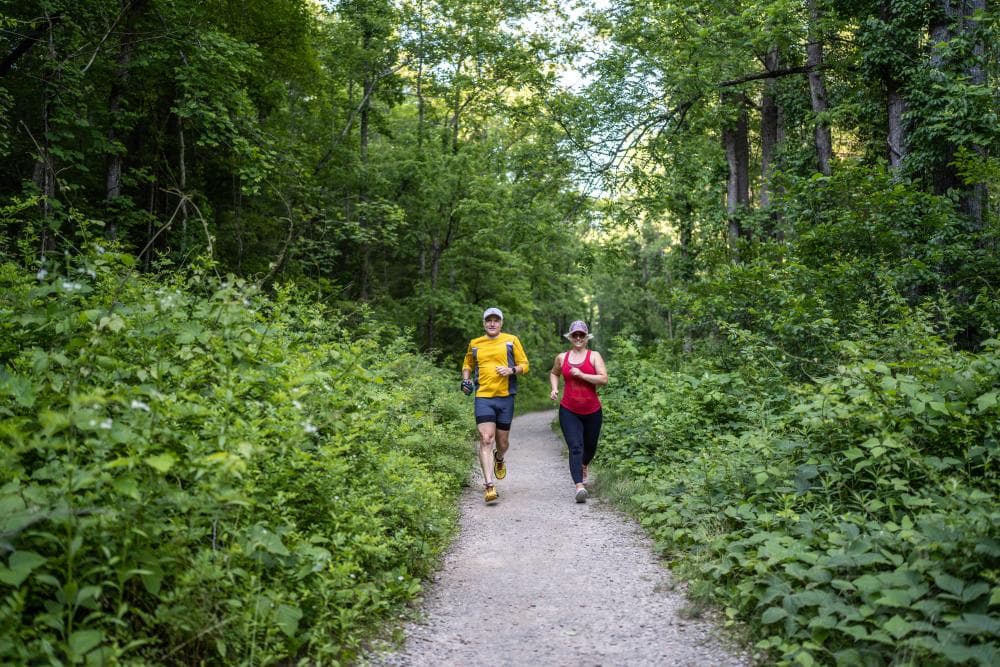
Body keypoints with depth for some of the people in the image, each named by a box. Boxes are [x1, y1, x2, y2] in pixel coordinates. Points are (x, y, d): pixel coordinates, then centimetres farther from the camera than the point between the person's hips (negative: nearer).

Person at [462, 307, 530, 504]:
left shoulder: (511, 341, 5)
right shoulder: (474, 344, 10)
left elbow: (524, 365, 7)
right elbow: (467, 365, 24)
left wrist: (512, 370, -13)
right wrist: (466, 380, 5)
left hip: (505, 398, 0)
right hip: (483, 397, 0)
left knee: (502, 442, 12)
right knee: (486, 440, -13)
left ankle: (500, 459, 48)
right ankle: (489, 486, -14)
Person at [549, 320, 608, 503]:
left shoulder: (594, 356, -1)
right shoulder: (561, 357, 6)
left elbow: (604, 379, -12)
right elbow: (553, 373, 26)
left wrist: (581, 375, -19)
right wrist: (554, 389, 7)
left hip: (592, 411, 1)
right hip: (568, 411, 0)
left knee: (590, 446, 18)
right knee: (575, 447, -14)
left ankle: (584, 466, 52)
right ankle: (580, 486, -20)